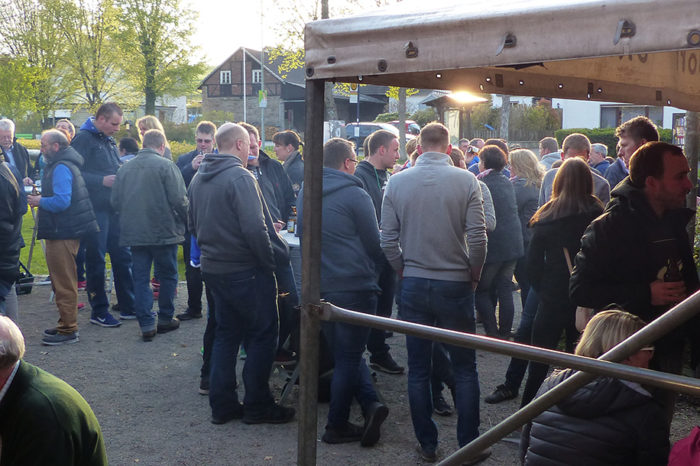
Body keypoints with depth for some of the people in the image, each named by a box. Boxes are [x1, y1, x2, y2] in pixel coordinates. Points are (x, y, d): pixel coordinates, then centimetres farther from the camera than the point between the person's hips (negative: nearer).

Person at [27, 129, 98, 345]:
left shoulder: (61, 168, -17)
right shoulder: (66, 164, 16)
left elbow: (61, 201, -26)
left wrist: (40, 201, -12)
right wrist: (41, 197, 12)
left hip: (62, 233, -11)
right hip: (62, 231, 11)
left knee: (64, 283, -4)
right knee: (62, 281, 18)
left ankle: (68, 330, 2)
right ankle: (66, 325, 27)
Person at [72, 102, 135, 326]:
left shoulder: (108, 140, 15)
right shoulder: (83, 138, -10)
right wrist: (102, 181, -20)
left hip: (114, 207, 8)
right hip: (95, 209, -8)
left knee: (123, 255, 11)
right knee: (96, 260, 1)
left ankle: (128, 306, 21)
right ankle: (99, 312, 11)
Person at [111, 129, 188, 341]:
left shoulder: (125, 168, 5)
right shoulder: (166, 166, -10)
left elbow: (115, 202, 8)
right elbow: (179, 200, -14)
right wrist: (186, 220, 4)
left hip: (134, 233, 4)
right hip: (164, 232, -4)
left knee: (140, 278, 8)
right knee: (167, 276, 12)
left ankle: (146, 324, 5)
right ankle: (165, 319, 20)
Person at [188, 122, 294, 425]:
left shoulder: (198, 179, 10)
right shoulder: (240, 177, -18)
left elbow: (193, 224, 18)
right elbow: (255, 229, -24)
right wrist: (269, 263, -15)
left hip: (213, 268, 8)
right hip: (245, 271, -8)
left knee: (226, 333, 17)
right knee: (263, 335, 3)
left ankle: (222, 404, 20)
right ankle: (257, 406, 8)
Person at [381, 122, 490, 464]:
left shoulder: (397, 182, -3)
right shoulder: (465, 180, -8)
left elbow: (388, 240, -2)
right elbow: (478, 237, -11)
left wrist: (405, 272, 12)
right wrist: (473, 276, 5)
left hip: (413, 286, 2)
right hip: (455, 285, -2)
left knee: (418, 369, 11)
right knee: (464, 369, 10)